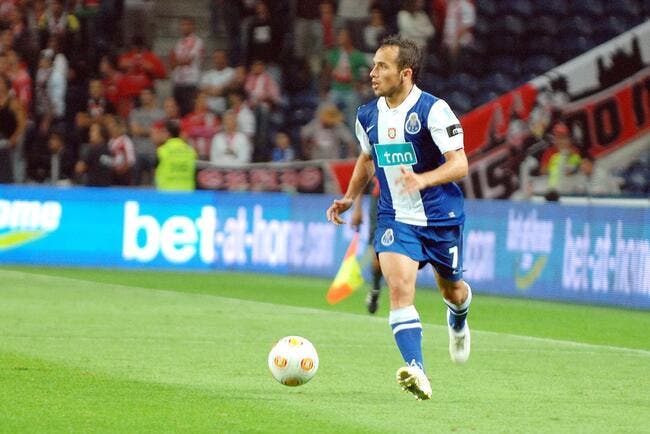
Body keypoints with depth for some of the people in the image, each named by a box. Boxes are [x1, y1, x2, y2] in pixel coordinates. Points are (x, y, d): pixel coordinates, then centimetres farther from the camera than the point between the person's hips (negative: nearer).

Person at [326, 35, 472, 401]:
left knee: (452, 289, 17)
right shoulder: (368, 116, 1)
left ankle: (458, 322, 55)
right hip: (395, 217, 3)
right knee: (400, 286, -20)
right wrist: (350, 198, 11)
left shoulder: (434, 110, -18)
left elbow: (460, 164, -22)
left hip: (442, 216, -3)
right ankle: (416, 370, -28)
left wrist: (422, 180, -39)